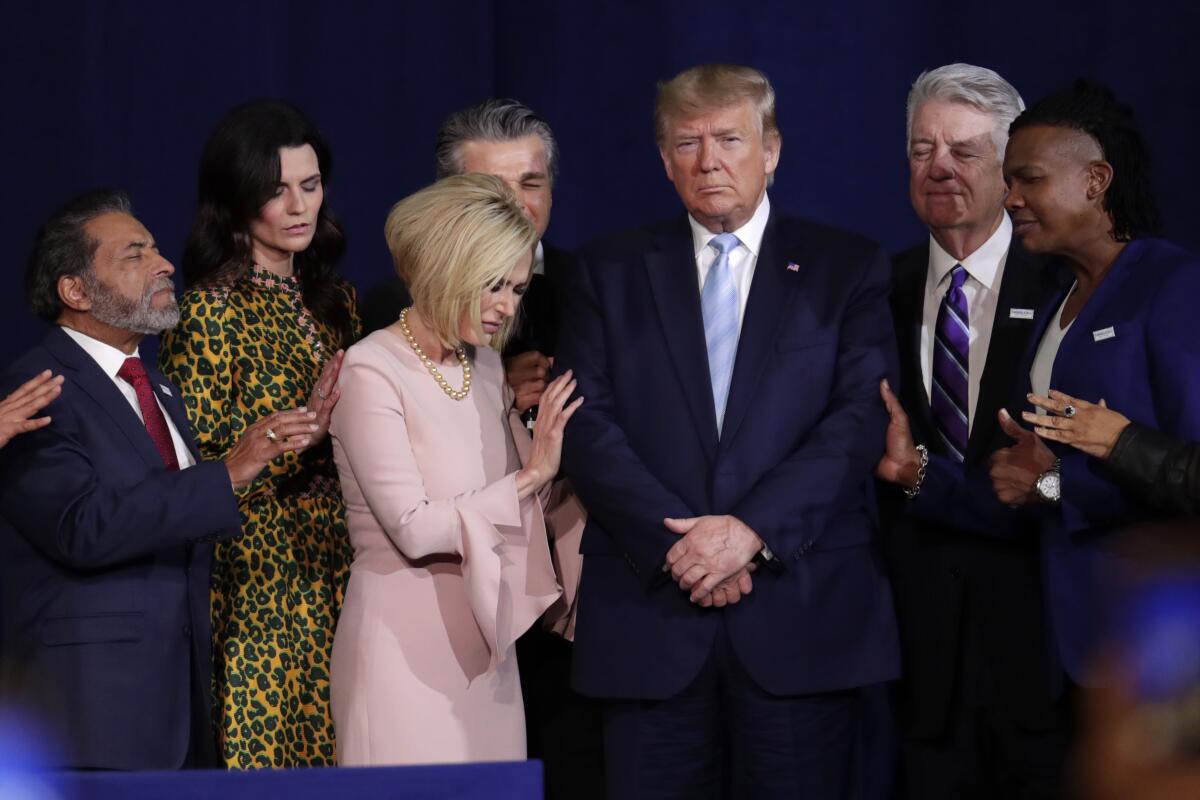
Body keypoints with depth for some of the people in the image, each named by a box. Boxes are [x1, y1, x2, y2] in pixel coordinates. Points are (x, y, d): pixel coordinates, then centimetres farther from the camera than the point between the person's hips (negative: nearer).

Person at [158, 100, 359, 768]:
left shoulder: (334, 299, 12)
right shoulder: (211, 313, -8)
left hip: (336, 578, 6)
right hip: (256, 582, -6)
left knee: (331, 753, 5)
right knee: (262, 751, -3)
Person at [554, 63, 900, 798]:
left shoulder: (849, 268, 8)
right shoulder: (609, 274, 12)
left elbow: (862, 418, -3)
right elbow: (586, 425, 2)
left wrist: (754, 530, -14)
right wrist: (674, 541, -12)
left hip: (802, 612, -1)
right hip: (649, 616, 1)